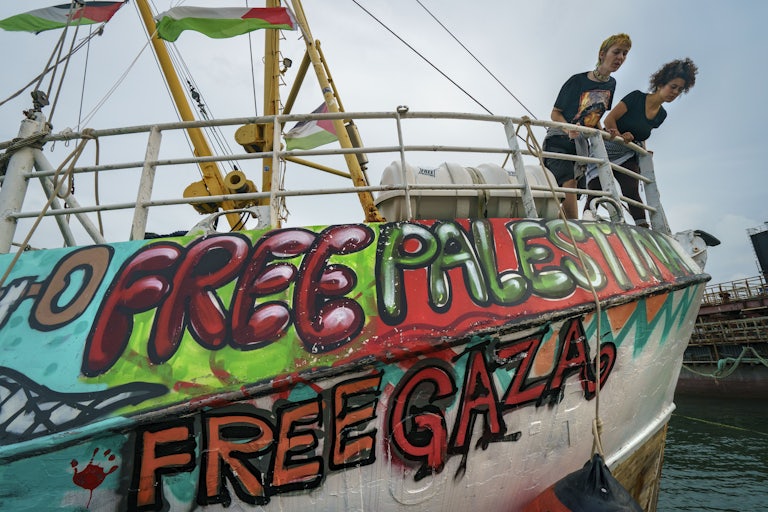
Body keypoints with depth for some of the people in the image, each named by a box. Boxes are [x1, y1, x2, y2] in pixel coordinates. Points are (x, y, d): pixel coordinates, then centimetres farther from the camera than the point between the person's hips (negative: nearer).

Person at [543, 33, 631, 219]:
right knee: (569, 185, -23)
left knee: (571, 189, -3)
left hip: (580, 144, 6)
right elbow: (555, 113, -5)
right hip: (559, 140, -6)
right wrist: (568, 129, -23)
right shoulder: (577, 81, -6)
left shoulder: (611, 84, 12)